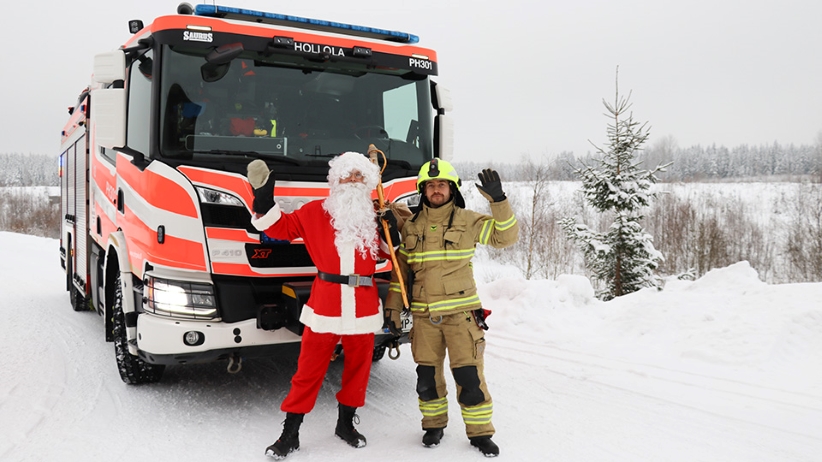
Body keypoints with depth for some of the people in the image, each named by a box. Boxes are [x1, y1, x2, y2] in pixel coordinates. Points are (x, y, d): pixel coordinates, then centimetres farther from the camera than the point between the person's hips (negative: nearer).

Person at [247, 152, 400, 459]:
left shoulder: (376, 217, 7)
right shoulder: (315, 212, 1)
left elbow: (388, 253, 15)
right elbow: (282, 228, 5)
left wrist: (393, 233, -4)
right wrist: (264, 202, -8)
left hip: (363, 307, 3)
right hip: (324, 304, -2)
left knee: (358, 366, 14)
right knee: (309, 370, 2)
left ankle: (346, 423, 35)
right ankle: (290, 433, 16)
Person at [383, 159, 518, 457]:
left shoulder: (468, 221, 0)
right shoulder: (411, 226, 7)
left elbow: (506, 236, -6)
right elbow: (401, 269, 11)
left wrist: (498, 200, -18)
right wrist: (392, 307, 8)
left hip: (461, 312, -2)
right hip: (424, 316, 2)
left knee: (469, 376, -2)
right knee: (427, 376, 10)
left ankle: (480, 432, 15)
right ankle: (433, 425, 30)